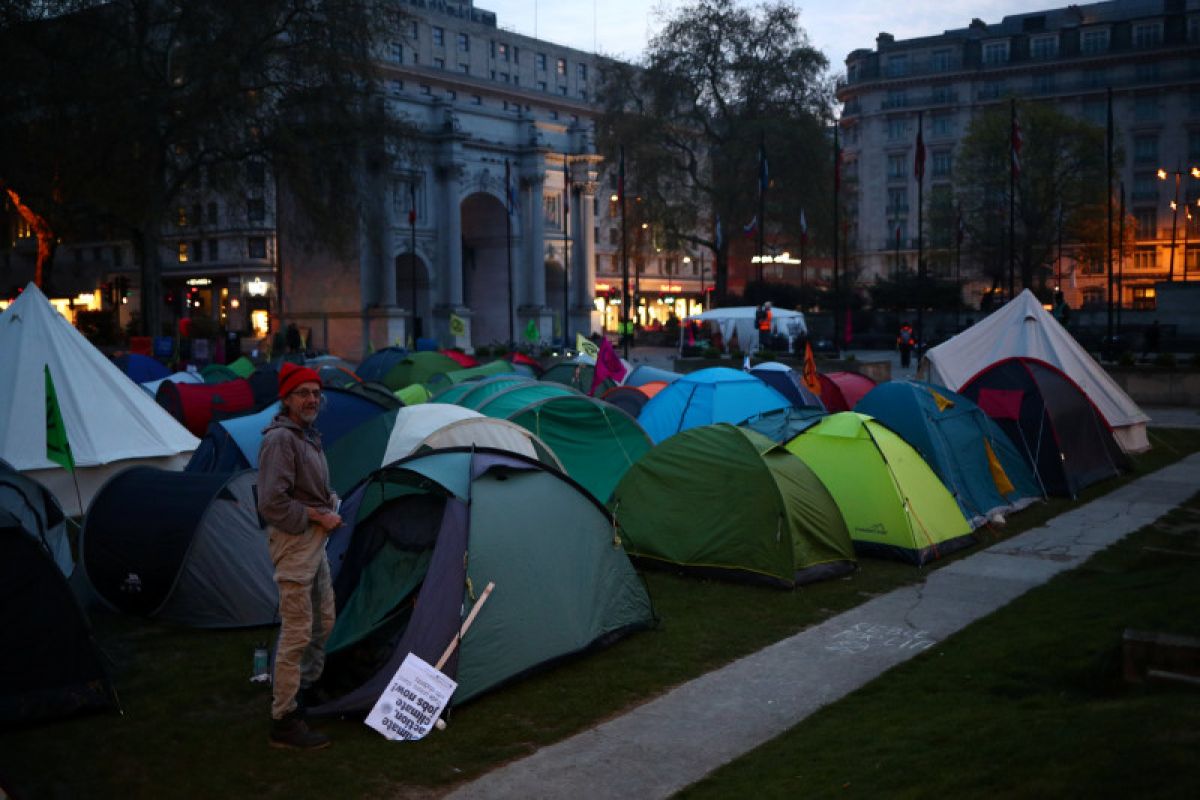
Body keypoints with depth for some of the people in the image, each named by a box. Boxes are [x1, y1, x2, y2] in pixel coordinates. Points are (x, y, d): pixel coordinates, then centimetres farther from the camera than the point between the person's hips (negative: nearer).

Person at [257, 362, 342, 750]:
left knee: (323, 624, 19)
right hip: (294, 543, -10)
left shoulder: (308, 437, 14)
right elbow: (272, 503, -25)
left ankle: (303, 691, 34)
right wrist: (319, 516, -16)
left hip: (315, 542, 10)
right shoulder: (280, 440, -17)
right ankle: (284, 722, -1)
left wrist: (330, 503, 6)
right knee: (297, 631, -8)